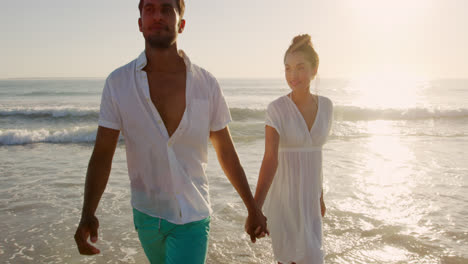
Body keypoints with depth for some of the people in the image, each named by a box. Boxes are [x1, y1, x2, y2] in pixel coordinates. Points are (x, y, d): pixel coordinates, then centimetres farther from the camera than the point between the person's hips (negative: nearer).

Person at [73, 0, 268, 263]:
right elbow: (102, 155, -8)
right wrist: (88, 214, -22)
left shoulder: (207, 84, -11)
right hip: (146, 214, 2)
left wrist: (253, 208, 2)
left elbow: (227, 153, -2)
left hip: (193, 216, -1)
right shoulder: (118, 83, -11)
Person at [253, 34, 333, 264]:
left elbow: (314, 153, 10)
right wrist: (255, 208, -32)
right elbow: (270, 159, -23)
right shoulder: (276, 109, -14)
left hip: (308, 196, 5)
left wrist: (320, 196, 16)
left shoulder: (326, 106, 1)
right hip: (282, 196, -5)